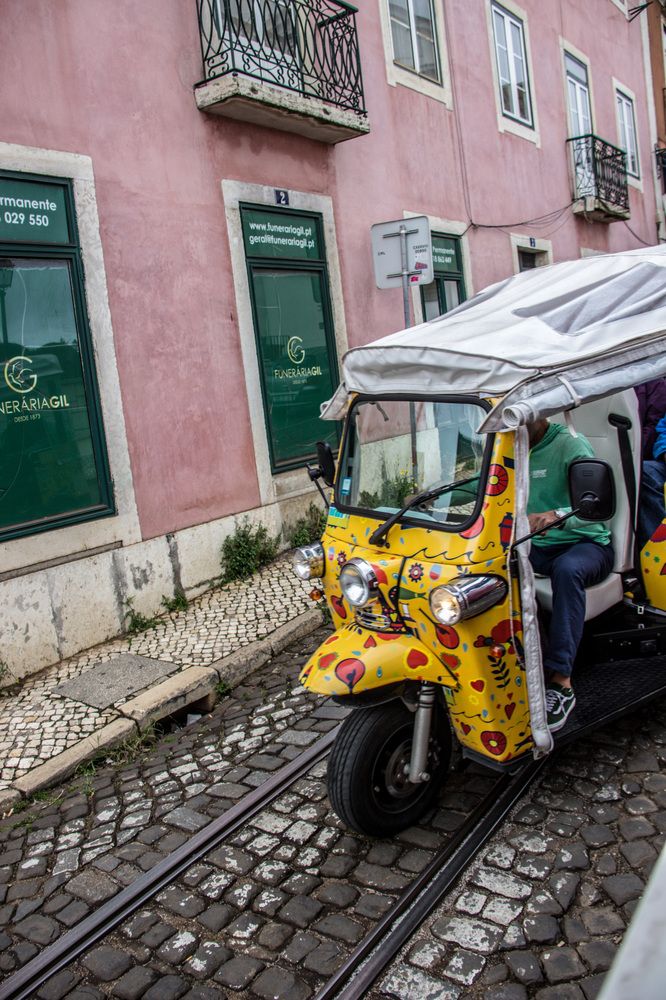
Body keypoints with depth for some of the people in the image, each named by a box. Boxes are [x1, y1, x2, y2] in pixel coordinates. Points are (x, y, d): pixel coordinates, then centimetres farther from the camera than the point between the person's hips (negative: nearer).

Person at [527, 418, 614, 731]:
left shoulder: (571, 444, -11)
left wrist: (557, 515, -43)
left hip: (585, 543, -5)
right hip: (537, 546, 6)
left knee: (567, 569, -40)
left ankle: (560, 682, -40)